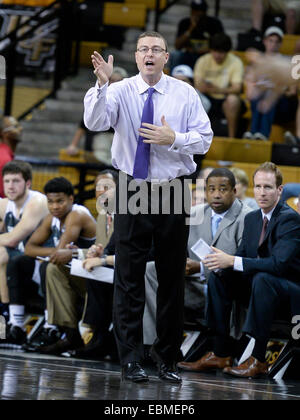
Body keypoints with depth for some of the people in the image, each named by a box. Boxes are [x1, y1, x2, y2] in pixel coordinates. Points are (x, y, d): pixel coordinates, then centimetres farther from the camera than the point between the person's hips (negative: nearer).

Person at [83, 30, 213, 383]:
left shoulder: (185, 94, 2)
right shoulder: (120, 92, -2)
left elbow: (204, 139, 0)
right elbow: (94, 122, -20)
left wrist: (173, 139, -17)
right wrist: (101, 84, -34)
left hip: (173, 193, 1)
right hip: (132, 192, -1)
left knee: (172, 277, 7)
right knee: (129, 277, 0)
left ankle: (167, 358, 17)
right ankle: (130, 359, 6)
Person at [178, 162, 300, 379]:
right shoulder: (252, 218, 9)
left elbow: (278, 263, -29)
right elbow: (242, 256, 10)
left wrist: (233, 261, -32)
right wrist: (223, 262, -15)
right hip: (259, 283, 8)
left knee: (262, 279, -36)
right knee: (218, 277, -6)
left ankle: (258, 359, -32)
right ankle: (221, 354, -7)